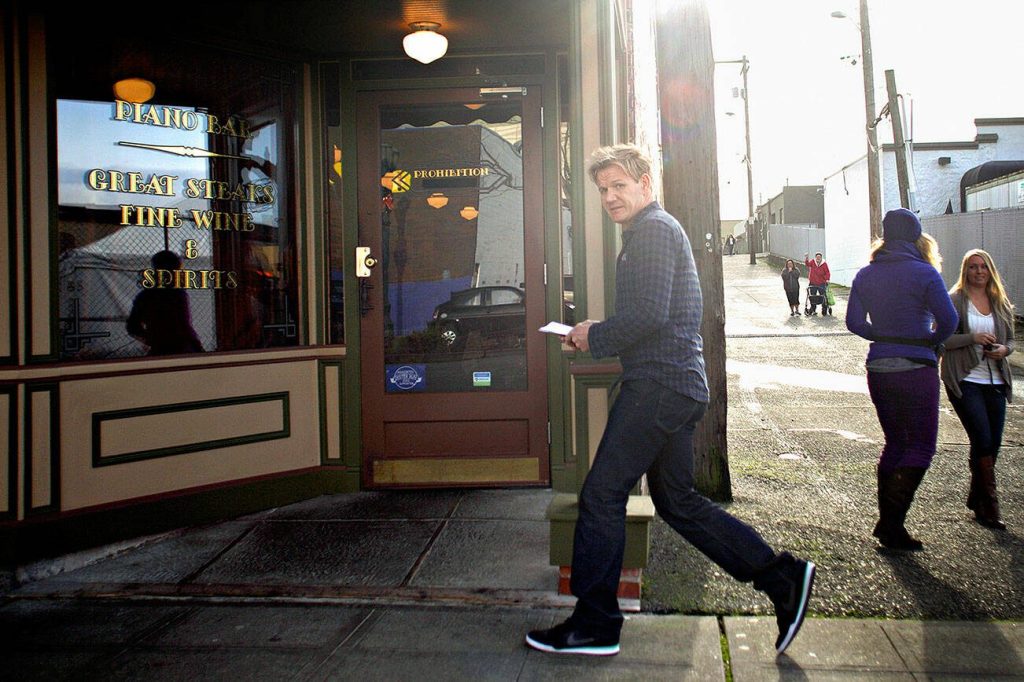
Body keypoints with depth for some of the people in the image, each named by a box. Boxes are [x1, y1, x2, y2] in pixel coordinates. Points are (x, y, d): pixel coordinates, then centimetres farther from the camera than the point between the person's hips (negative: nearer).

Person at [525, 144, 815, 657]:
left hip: (658, 384, -11)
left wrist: (594, 337, -8)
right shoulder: (656, 230, 24)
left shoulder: (653, 230, -9)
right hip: (678, 384, 11)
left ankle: (594, 624, 5)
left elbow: (650, 314, -21)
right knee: (677, 501, 15)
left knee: (601, 496, -5)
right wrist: (599, 336, 14)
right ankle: (780, 576, 17)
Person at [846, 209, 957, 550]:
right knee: (921, 447, 4)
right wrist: (932, 342, 2)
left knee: (895, 442, 17)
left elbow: (854, 321, 6)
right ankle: (892, 523, -3)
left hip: (878, 368, 5)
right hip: (916, 369, -5)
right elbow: (949, 319, -15)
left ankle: (887, 522, 20)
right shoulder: (923, 273, -9)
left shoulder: (866, 275, 6)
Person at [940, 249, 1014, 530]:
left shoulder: (1001, 303, 13)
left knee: (993, 444, 7)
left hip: (995, 381, 5)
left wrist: (1004, 349, -4)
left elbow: (1010, 339, 18)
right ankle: (989, 506, 1)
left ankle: (977, 500, 25)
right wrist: (972, 338, -20)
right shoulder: (954, 300, -3)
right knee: (983, 441, -10)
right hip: (965, 381, -5)